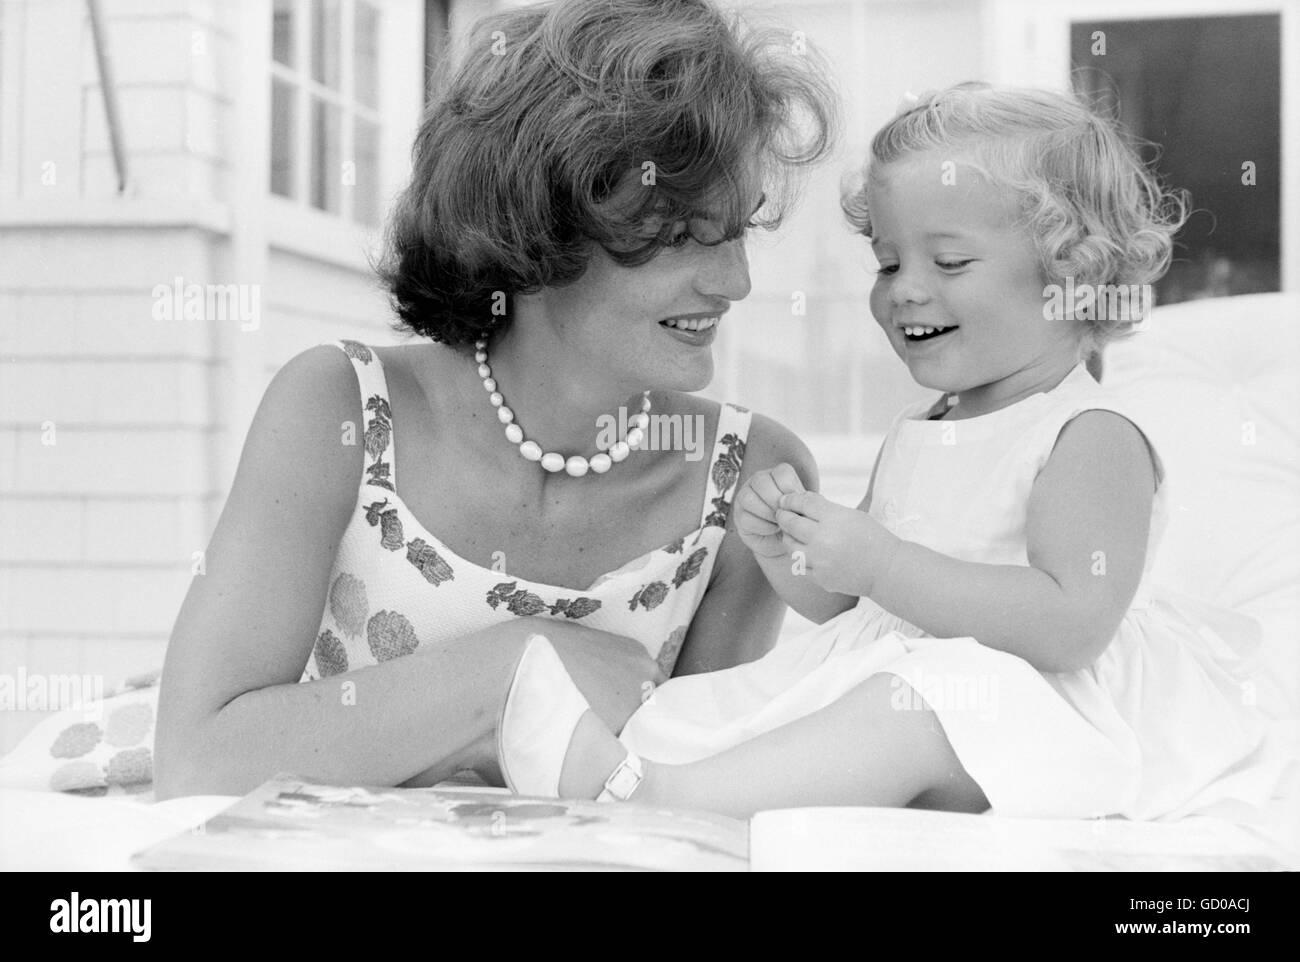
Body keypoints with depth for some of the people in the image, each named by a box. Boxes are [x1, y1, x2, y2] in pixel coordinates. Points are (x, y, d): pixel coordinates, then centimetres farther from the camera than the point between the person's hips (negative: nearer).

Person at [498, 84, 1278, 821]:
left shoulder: (1093, 439, -8)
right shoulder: (913, 437, 18)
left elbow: (1074, 625, -22)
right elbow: (840, 604, 24)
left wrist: (882, 562, -24)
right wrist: (783, 549, 0)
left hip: (1026, 730, -9)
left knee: (911, 714, -37)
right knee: (714, 708, -8)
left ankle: (637, 793, -48)